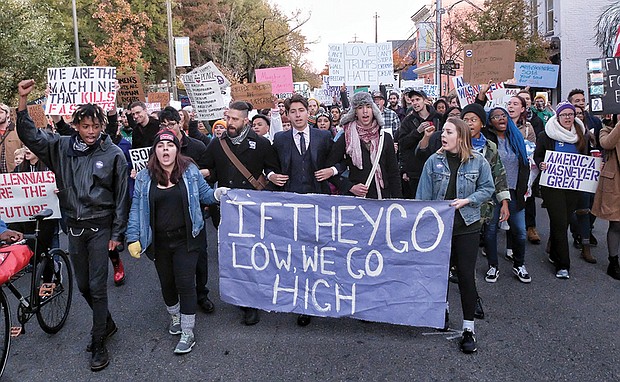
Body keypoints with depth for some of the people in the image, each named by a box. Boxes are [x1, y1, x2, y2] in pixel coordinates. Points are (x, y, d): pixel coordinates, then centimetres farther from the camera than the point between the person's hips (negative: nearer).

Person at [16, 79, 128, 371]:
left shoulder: (113, 153, -8)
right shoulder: (62, 147, 2)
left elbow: (121, 195, -6)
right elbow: (29, 135, -3)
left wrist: (117, 233, -7)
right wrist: (23, 100, -16)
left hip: (100, 227, -4)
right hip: (74, 226, 4)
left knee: (97, 286, -1)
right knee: (83, 285, 15)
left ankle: (99, 344, 13)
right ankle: (107, 324, 37)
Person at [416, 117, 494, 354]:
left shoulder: (478, 161, -3)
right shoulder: (434, 161, -2)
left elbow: (488, 189, 4)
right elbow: (423, 196, 0)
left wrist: (467, 200, -12)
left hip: (467, 226, -1)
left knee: (466, 275, 0)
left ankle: (468, 328, 11)